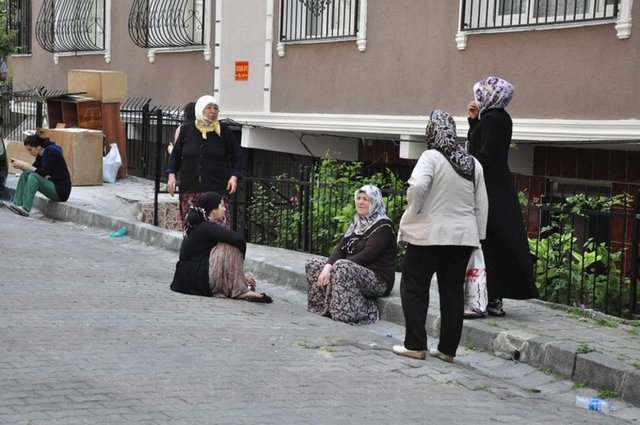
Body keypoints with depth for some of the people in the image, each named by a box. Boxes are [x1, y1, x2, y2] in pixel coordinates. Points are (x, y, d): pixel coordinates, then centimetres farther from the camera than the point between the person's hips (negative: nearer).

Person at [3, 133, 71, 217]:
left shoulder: (51, 152, -17)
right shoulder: (41, 155, 8)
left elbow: (44, 173, -23)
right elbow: (33, 169, 15)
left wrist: (25, 165, -21)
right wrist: (21, 165, -4)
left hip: (61, 191, -9)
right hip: (53, 186, 9)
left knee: (33, 176, -25)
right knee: (25, 174, 0)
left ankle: (25, 209, -26)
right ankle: (17, 204, -10)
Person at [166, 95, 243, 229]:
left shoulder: (224, 131, 3)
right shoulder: (186, 130, 5)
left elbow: (237, 156, 10)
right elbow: (176, 154, 15)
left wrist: (234, 176, -3)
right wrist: (171, 174, 4)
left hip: (217, 189, -2)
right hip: (190, 189, 2)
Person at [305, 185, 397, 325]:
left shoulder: (383, 226, -12)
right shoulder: (357, 222, 14)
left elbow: (367, 255, -21)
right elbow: (340, 248, 6)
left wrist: (334, 267, -20)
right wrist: (328, 266, -14)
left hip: (378, 279, -9)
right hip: (356, 272, 9)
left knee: (342, 267, -35)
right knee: (313, 263, 1)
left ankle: (346, 314, -28)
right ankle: (325, 308, -5)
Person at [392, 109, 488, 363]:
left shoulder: (431, 157, -10)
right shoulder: (473, 164, 8)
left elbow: (418, 185, -26)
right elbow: (482, 204, 10)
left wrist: (412, 213, -10)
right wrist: (477, 235, 16)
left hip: (430, 234, -5)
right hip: (463, 237, 5)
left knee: (415, 288, 6)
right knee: (453, 292, 10)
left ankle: (415, 346, 4)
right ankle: (448, 349, 13)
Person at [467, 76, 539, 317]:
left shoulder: (491, 120, -15)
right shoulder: (501, 118, 14)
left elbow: (484, 155, -21)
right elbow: (477, 142, 19)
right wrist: (474, 120, 12)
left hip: (488, 190, -10)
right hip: (500, 188, 10)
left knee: (483, 243, -6)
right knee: (498, 242, 11)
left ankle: (485, 298, -5)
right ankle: (495, 297, 16)